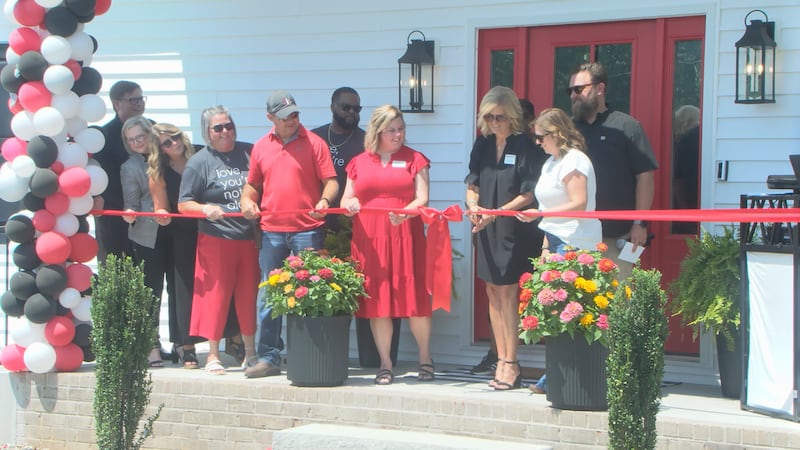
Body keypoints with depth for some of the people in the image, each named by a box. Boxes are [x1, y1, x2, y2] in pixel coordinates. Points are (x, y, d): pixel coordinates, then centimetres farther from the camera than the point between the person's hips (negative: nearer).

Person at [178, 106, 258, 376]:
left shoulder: (249, 153, 10)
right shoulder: (198, 163, 1)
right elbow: (183, 204, 0)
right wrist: (205, 209, -17)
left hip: (250, 238, 3)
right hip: (216, 239, -3)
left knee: (250, 295, 8)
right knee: (216, 295, -1)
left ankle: (250, 351, 21)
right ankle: (213, 355, 10)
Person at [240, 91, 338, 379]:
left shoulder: (313, 143, 1)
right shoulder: (261, 147, 13)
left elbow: (330, 181, -2)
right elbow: (253, 184, 23)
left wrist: (325, 199, -21)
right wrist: (247, 200, 2)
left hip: (307, 229, -4)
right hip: (271, 231, 4)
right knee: (268, 297, 5)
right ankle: (268, 358, 11)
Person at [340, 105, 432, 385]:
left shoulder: (414, 159, 8)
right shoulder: (359, 163, 14)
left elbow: (422, 199, -1)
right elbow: (346, 201, 16)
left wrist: (404, 212, -21)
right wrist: (349, 204, -8)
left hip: (405, 235, -2)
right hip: (369, 239, 2)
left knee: (413, 297, -4)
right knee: (376, 300, 1)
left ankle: (425, 360, 11)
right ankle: (385, 365, 8)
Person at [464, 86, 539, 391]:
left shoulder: (524, 146, -7)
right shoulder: (482, 145, 10)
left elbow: (528, 195, -10)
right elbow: (472, 186, 12)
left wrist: (497, 212, -19)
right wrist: (473, 206, -9)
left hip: (513, 229, -6)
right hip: (486, 229, 6)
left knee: (507, 292, -6)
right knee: (493, 293, 7)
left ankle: (511, 363, 0)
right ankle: (501, 361, 14)